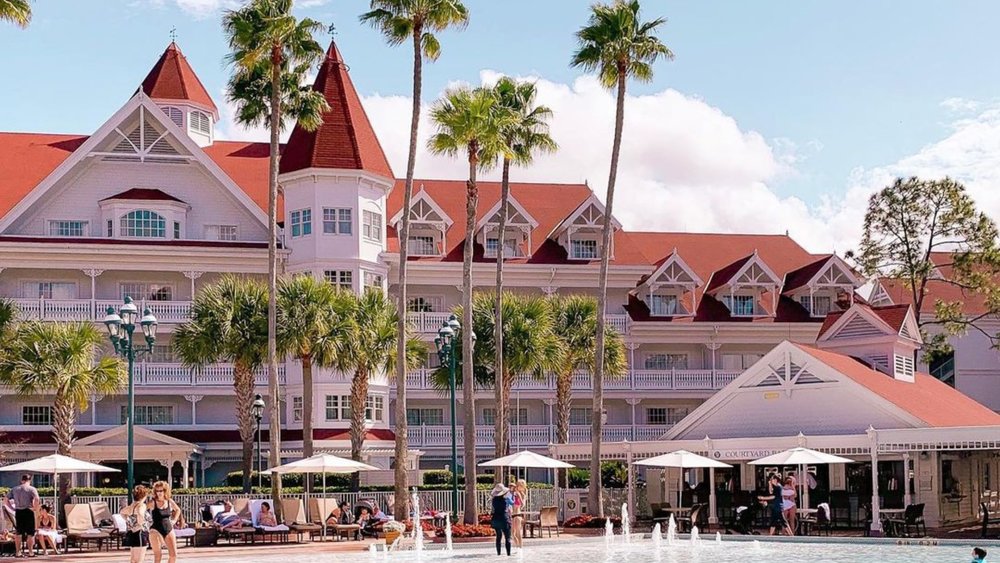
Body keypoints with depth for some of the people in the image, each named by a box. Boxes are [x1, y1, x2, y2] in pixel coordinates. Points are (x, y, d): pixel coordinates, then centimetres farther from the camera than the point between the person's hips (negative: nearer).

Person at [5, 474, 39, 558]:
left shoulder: (14, 489, 9)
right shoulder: (31, 489, -5)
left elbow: (7, 499, 5)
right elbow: (37, 499, -22)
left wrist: (13, 507, 7)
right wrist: (35, 508, -10)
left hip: (18, 512, 4)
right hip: (28, 511, -4)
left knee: (18, 533, 11)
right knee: (30, 533, 3)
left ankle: (18, 552, 13)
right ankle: (30, 552, 2)